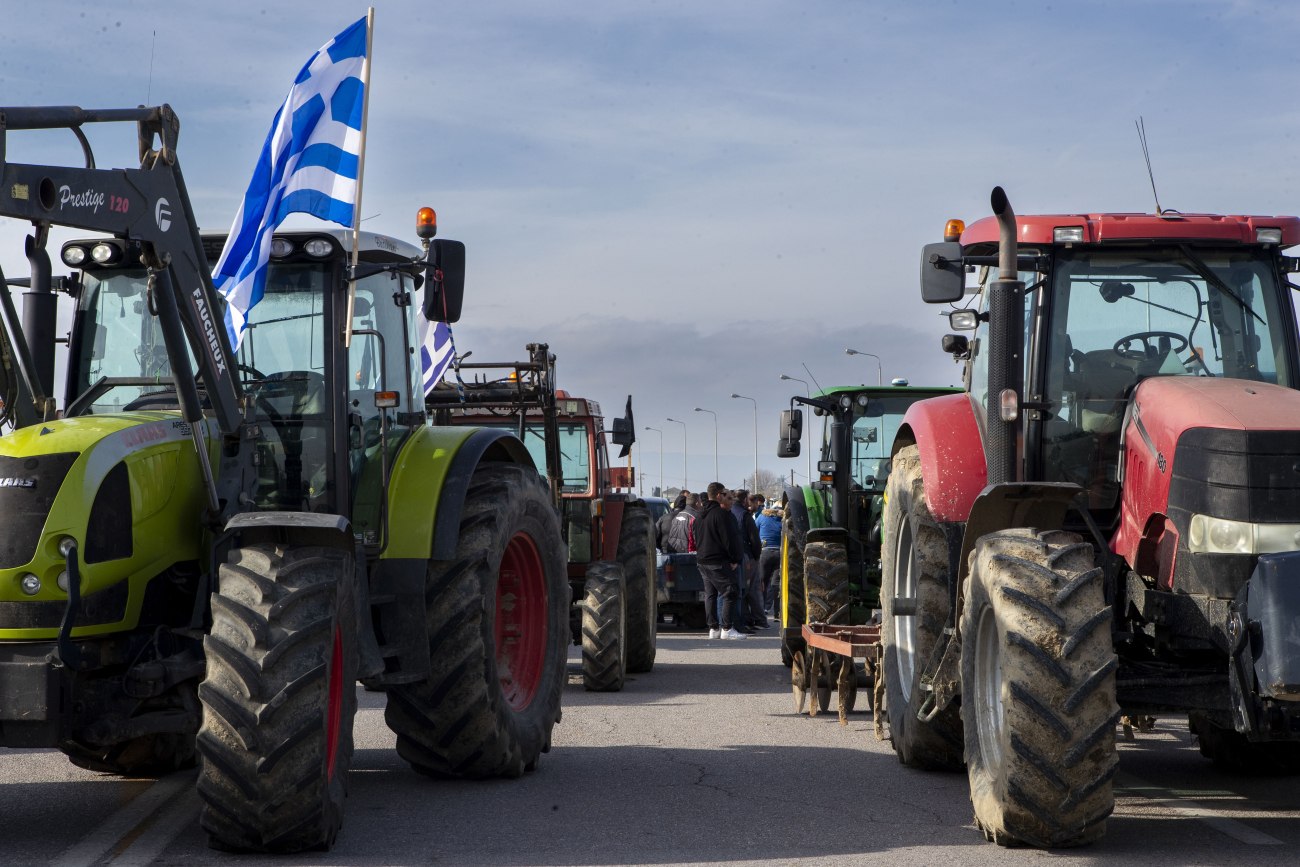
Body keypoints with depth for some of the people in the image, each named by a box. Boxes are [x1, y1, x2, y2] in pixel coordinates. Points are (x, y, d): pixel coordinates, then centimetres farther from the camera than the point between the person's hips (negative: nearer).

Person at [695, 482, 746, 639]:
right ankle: (727, 628, -10)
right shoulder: (721, 514, -14)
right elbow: (729, 539, -16)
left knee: (710, 594, 11)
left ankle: (713, 628, 12)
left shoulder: (701, 514, 15)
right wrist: (735, 559, -7)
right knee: (729, 593, -6)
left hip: (702, 560, 9)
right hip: (718, 562, -9)